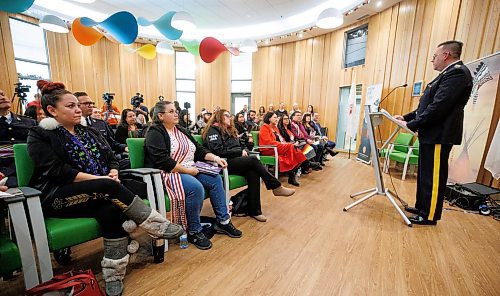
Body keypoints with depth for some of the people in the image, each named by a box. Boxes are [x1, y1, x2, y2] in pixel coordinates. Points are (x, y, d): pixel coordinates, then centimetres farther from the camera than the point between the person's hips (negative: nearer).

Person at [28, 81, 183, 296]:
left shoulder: (89, 131, 18)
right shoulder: (40, 135, 3)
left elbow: (112, 158, 14)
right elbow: (57, 171, -12)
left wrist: (113, 173, -9)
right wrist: (99, 180, -21)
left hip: (97, 193, 4)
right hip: (58, 197, -4)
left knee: (111, 210, -30)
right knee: (109, 188, -33)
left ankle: (113, 275, -21)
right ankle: (158, 226, -27)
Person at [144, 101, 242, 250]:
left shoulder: (181, 131, 17)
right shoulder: (155, 133, -7)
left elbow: (199, 150, 15)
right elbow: (163, 162, -20)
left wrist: (215, 157, 0)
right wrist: (187, 170, -19)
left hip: (190, 170, 8)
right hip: (169, 174, -8)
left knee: (215, 179, -10)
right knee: (196, 187, -32)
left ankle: (223, 221, 0)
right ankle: (193, 232, -12)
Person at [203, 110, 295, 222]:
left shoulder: (231, 130, 28)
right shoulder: (213, 130, 2)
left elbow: (241, 145, 26)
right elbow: (218, 151, -13)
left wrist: (244, 150, 1)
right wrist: (240, 152, -10)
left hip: (236, 159, 7)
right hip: (225, 163, -6)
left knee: (253, 172, -26)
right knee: (254, 160, -26)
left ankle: (254, 210, -23)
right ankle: (276, 187, -15)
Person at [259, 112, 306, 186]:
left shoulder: (275, 128, 23)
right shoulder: (264, 128, -4)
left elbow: (281, 139, 19)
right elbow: (268, 142, -16)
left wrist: (284, 142, -4)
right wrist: (281, 144, -18)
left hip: (278, 147, 8)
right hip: (269, 150, -8)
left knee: (294, 149, -19)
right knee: (290, 146, -26)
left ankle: (292, 176, -25)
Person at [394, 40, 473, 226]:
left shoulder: (457, 72, -14)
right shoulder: (449, 73, 18)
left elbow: (438, 106, -23)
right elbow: (430, 105, 19)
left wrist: (411, 125, -18)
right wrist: (406, 117, 12)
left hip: (439, 135, -10)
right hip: (431, 134, 10)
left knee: (434, 177, 0)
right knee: (425, 174, 18)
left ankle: (430, 216, 14)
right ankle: (422, 207, 31)